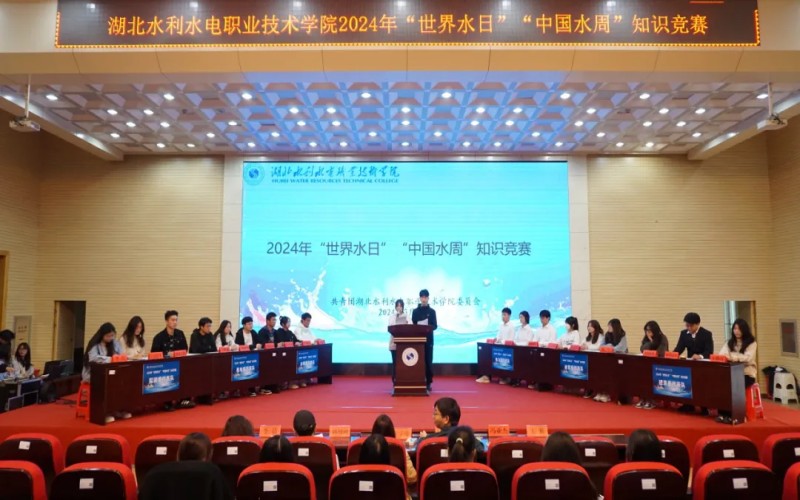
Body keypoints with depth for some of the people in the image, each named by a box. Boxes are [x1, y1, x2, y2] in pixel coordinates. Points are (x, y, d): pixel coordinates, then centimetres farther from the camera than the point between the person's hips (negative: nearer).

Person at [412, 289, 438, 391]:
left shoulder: (432, 311, 6)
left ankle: (428, 382, 7)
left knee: (428, 361, 0)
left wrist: (428, 327, -20)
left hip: (428, 339, -1)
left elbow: (435, 326, 0)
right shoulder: (415, 311, 9)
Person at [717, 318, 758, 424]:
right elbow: (721, 355, 3)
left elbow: (748, 358, -17)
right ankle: (723, 414, -21)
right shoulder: (729, 342, 15)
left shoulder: (751, 343, 0)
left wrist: (732, 357, -34)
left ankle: (731, 415, -18)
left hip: (747, 373, -4)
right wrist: (725, 357, -22)